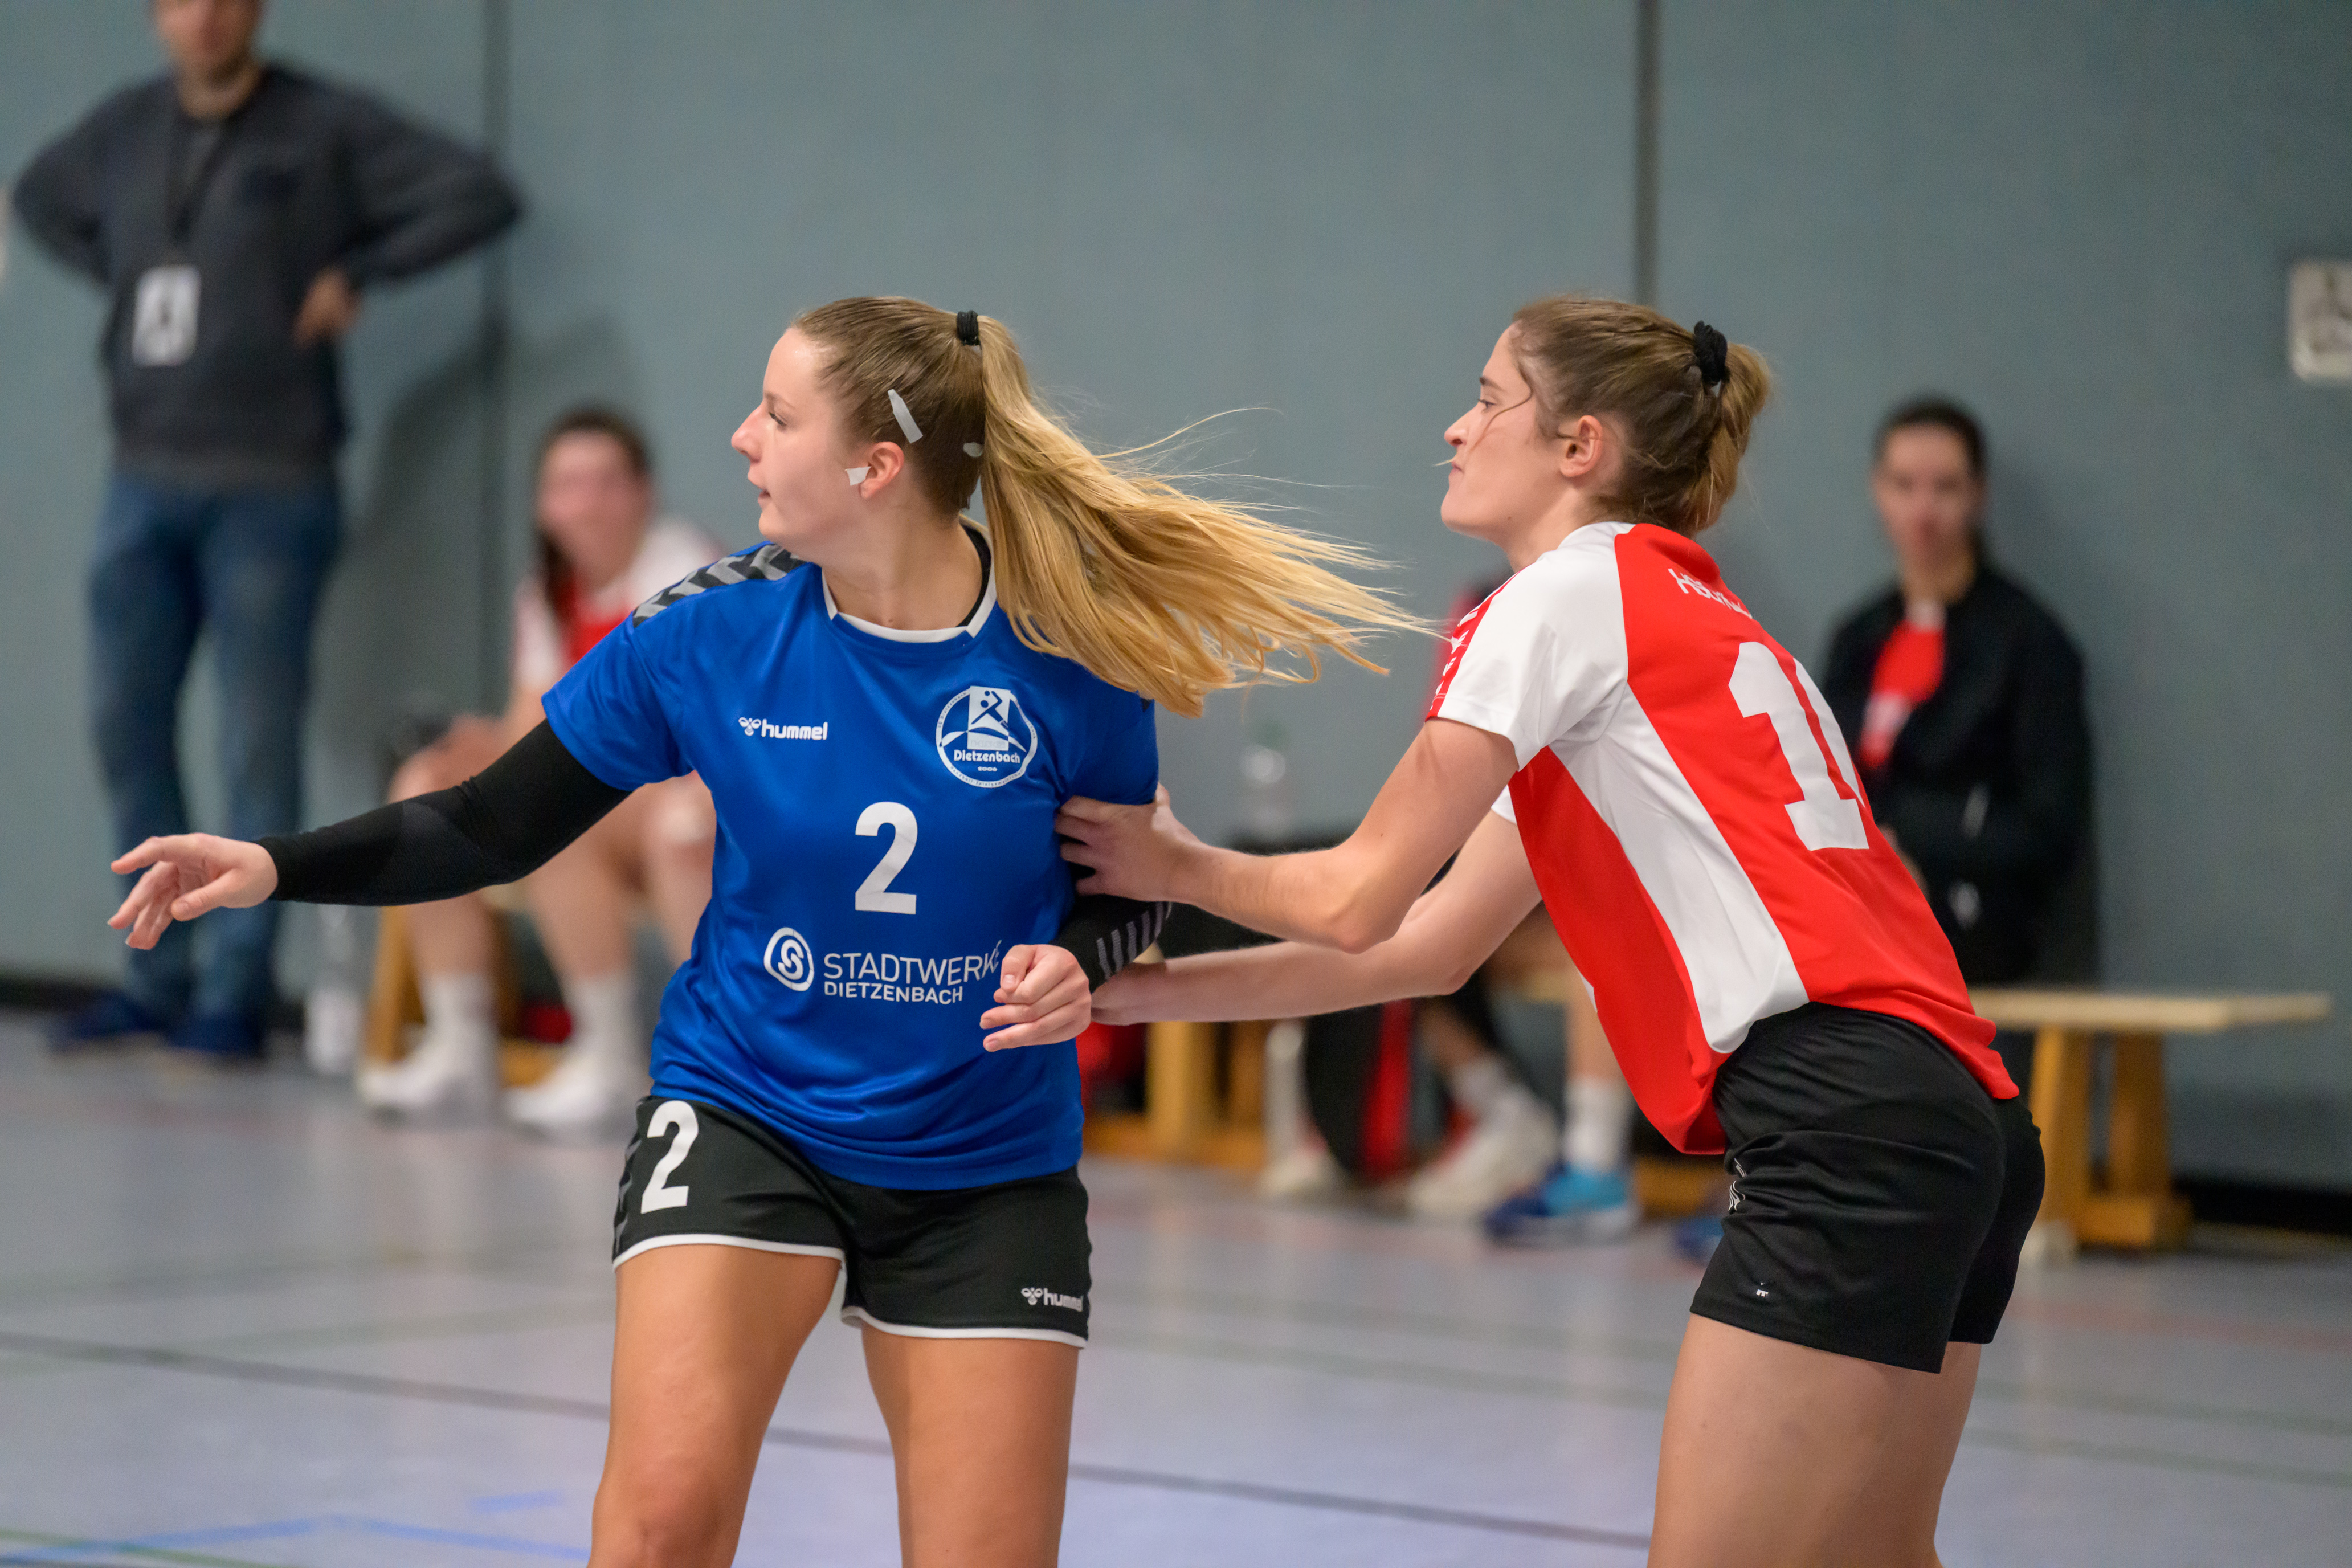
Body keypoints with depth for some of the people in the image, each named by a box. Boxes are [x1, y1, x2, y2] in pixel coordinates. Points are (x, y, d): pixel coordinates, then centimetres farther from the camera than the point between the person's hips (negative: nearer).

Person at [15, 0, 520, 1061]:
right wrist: (119, 280, 14)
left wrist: (352, 274, -10)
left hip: (268, 493, -5)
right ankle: (155, 979, 18)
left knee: (258, 749, -2)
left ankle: (235, 993, 3)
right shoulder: (126, 128, 10)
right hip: (144, 485, 5)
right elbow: (41, 198, 30)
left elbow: (480, 196, -9)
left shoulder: (325, 128, -5)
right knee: (127, 730, 7)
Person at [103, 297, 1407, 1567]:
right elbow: (497, 825, -3)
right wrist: (277, 867, -14)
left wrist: (1076, 964, -21)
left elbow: (1130, 890, 2)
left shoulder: (1064, 656, -13)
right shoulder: (711, 634, -10)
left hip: (986, 1166, 0)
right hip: (745, 1115, 0)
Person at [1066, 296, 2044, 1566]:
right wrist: (1148, 989, 24)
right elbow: (1427, 945, 24)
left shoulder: (1569, 590, -1)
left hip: (1840, 1120, -10)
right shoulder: (1681, 613, 25)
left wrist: (1179, 866, 18)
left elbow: (1358, 900, -1)